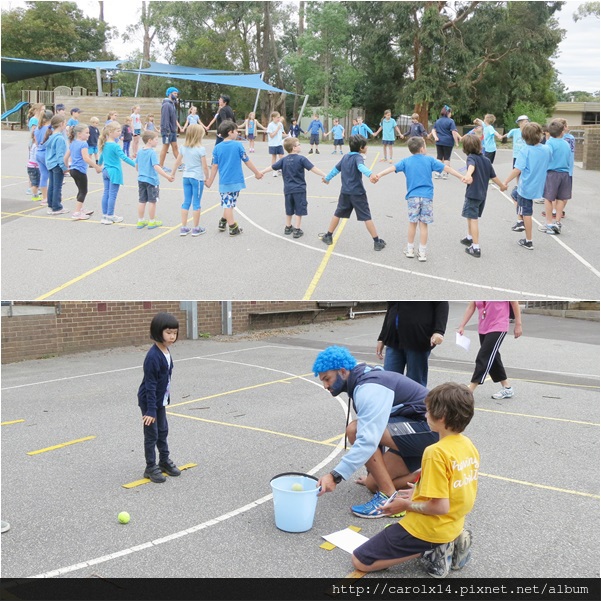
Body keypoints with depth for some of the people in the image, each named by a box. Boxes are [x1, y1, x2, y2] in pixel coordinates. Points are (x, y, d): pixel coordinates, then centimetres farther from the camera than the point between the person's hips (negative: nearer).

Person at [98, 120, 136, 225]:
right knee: (112, 195, -1)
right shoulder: (115, 146, -17)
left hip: (106, 171, 8)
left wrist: (99, 165, 39)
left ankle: (105, 215, 16)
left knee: (106, 193, 11)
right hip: (114, 172, -8)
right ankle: (110, 216, 3)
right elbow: (124, 157, -25)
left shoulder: (105, 144, 8)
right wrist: (135, 164, -27)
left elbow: (101, 156, 22)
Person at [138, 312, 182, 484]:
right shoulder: (153, 357, -27)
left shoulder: (166, 351, 0)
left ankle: (164, 461, 35)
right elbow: (150, 385, -25)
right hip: (149, 401, -9)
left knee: (163, 431, 20)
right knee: (152, 434, 2)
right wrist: (151, 410, -24)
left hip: (160, 400, 9)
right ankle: (151, 468, 14)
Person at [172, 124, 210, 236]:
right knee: (196, 203, 3)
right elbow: (205, 166, -13)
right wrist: (207, 178, 0)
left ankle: (183, 228, 14)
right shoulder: (201, 149, -14)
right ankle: (196, 229, 10)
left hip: (186, 177, 6)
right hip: (197, 178, -5)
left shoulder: (183, 147, 3)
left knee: (186, 202, 11)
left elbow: (177, 162, 12)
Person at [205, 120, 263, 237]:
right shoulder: (238, 145, -7)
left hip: (224, 182, 2)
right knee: (230, 204, 6)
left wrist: (210, 181, 10)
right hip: (236, 181, -2)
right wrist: (257, 173, 14)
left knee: (227, 204, 9)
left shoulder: (217, 148, -1)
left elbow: (214, 166, 0)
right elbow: (247, 161, 1)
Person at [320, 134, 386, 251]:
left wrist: (327, 178, 41)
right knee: (366, 217, -3)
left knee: (338, 214, 19)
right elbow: (361, 167, -34)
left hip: (345, 192, 6)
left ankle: (328, 236, 27)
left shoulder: (345, 157, 11)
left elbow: (336, 169, 24)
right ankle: (377, 242, 0)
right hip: (357, 193, -6)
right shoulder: (358, 157, -11)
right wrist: (370, 174, -53)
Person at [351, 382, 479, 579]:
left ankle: (432, 550, -6)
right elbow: (458, 491, 10)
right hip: (454, 524, 9)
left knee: (360, 561, -2)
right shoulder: (469, 445, 0)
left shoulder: (436, 452, -26)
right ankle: (451, 542, 12)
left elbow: (440, 506, -26)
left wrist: (406, 505, -10)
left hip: (429, 527, -9)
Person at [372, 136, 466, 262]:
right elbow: (447, 168, 2)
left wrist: (378, 175, -15)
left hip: (412, 196, 1)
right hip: (426, 196, -1)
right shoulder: (429, 160, 4)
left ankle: (410, 250, 20)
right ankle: (422, 253, 6)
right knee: (423, 224, 3)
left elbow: (392, 168, -7)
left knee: (412, 223, 13)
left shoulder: (406, 161, 6)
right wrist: (461, 177, 5)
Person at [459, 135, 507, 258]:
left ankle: (476, 248, -10)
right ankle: (470, 238, 45)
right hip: (483, 194, 8)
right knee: (471, 216, 26)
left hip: (473, 194, -8)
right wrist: (502, 186, 32)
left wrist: (468, 174, -57)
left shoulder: (471, 158, -11)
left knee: (473, 219, -7)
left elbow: (471, 166, -35)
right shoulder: (487, 160, 9)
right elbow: (493, 176, 15)